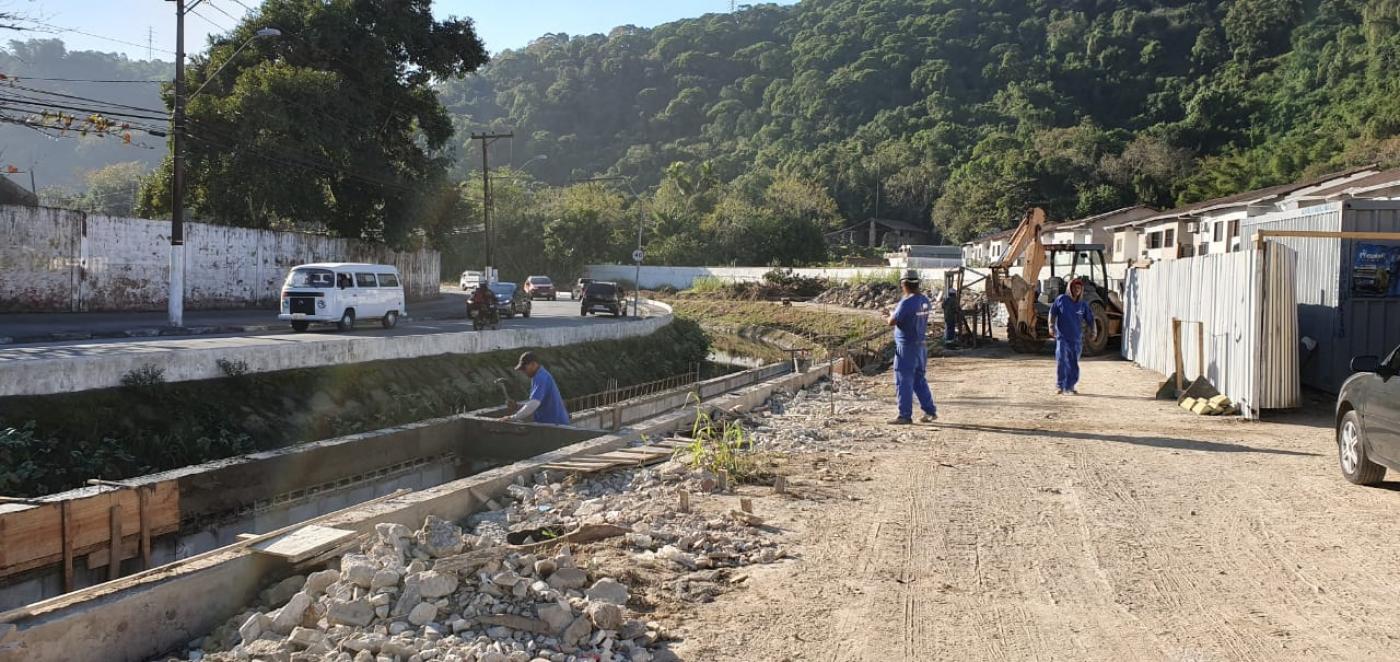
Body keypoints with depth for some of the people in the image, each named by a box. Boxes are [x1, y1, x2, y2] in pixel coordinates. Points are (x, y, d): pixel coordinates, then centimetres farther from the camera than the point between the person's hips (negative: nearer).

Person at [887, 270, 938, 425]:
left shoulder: (906, 302, -20)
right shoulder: (925, 301, 5)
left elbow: (892, 322, -17)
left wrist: (892, 314, 4)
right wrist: (897, 314, 18)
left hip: (906, 348, -8)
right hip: (920, 346, 8)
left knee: (904, 382, -1)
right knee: (919, 380, 18)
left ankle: (905, 416, 2)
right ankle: (930, 411, 21)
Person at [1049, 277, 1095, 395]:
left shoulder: (1083, 304, 5)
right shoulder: (1061, 299, -2)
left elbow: (1090, 319, 9)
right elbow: (1052, 313, 2)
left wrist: (1092, 330, -3)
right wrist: (1051, 326, -8)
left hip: (1077, 338, 3)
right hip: (1062, 336, -3)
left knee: (1073, 364, 8)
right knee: (1061, 361, -13)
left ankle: (1070, 387, 20)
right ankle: (1059, 386, -4)